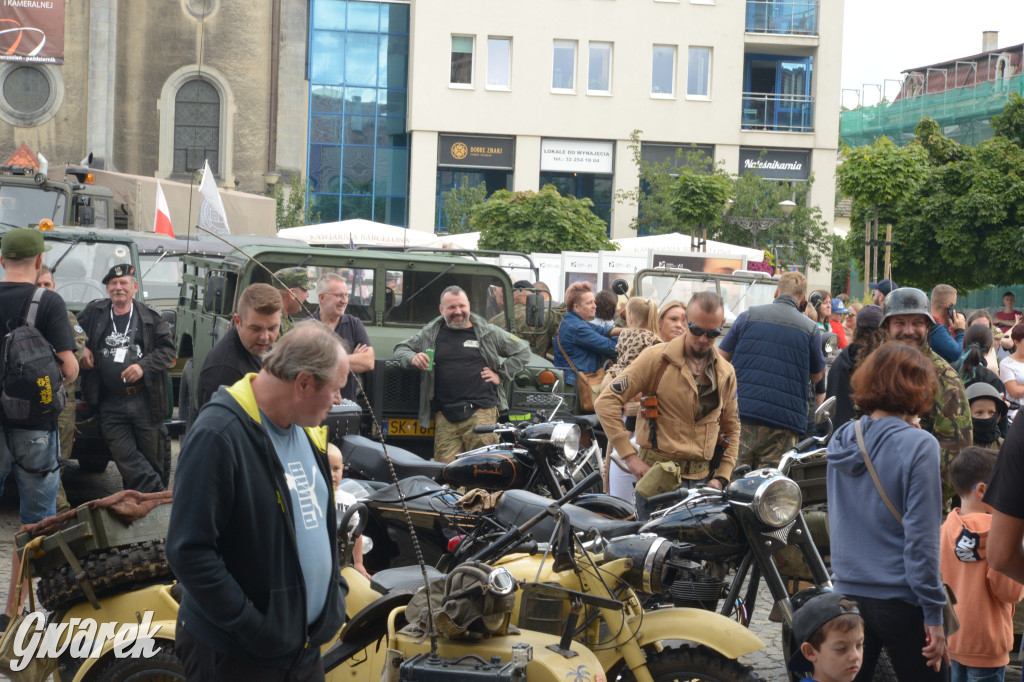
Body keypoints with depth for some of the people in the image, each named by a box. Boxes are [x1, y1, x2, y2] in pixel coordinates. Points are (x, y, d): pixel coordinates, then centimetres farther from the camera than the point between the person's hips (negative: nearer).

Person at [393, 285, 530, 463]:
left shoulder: (488, 332, 10)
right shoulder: (430, 334, 16)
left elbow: (522, 351, 16)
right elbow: (401, 348, 24)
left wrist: (501, 375, 7)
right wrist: (412, 358, 1)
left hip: (481, 412, -2)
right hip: (445, 416, 2)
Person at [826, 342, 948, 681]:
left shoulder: (840, 440, 5)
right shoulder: (918, 446, -14)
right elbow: (921, 536, -16)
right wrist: (933, 613, -12)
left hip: (847, 590, 6)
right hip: (899, 601, -6)